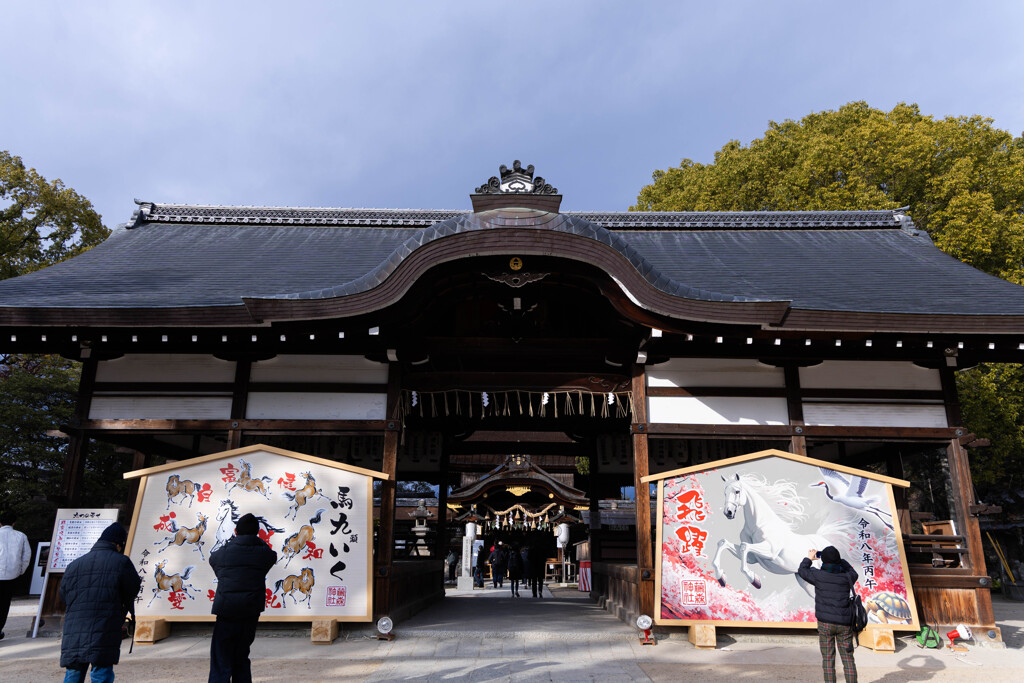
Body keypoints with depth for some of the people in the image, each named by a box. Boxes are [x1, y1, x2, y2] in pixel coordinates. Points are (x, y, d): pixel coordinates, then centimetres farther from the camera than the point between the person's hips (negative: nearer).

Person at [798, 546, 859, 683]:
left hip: (825, 623, -2)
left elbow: (802, 571, 8)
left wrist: (809, 558, 23)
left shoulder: (819, 575, -10)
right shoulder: (846, 578, -4)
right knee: (848, 658, 9)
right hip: (844, 623, 2)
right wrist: (838, 559, 24)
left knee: (828, 658, 5)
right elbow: (853, 572, 21)